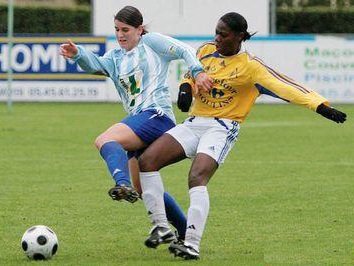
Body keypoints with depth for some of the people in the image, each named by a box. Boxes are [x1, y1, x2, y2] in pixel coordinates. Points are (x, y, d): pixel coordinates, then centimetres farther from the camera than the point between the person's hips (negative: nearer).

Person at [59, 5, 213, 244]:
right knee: (143, 189, 13)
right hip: (139, 121, 9)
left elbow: (185, 51, 1)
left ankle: (123, 185, -56)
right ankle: (185, 231, 23)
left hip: (156, 115, -9)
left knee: (104, 140, -31)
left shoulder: (151, 42, 6)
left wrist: (197, 72, -17)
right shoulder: (116, 57, 23)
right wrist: (77, 54, -16)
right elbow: (96, 65, 4)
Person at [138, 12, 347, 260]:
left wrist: (322, 107, -25)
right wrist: (185, 88, 2)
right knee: (147, 160, -12)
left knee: (197, 178, -29)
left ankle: (192, 244, -33)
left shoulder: (250, 66, -8)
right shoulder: (206, 51, 8)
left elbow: (287, 87, -15)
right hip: (193, 125, 6)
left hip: (222, 129, -6)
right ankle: (161, 226, -7)